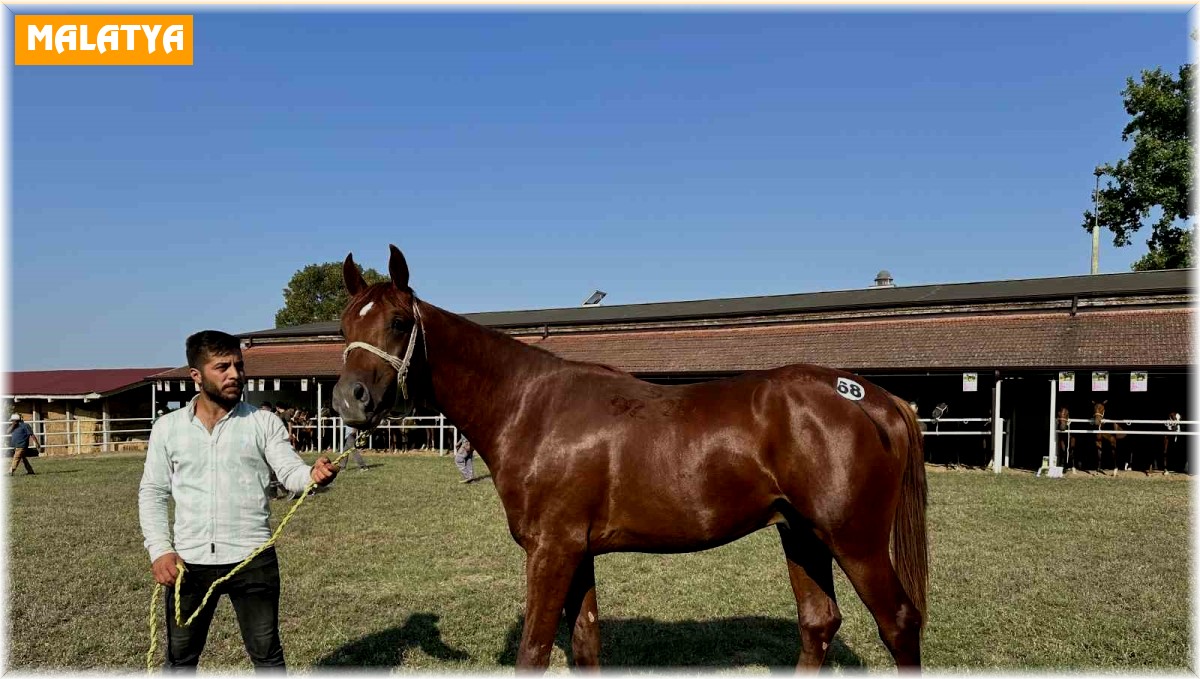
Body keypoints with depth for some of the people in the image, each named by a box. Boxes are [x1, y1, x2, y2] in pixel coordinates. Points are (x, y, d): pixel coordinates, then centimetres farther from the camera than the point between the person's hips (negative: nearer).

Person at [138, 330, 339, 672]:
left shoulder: (264, 422, -2)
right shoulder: (167, 427, 3)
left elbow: (290, 471, -11)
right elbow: (152, 493, 6)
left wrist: (313, 474, -35)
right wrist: (159, 550, -5)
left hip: (252, 559, -2)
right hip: (188, 562, 2)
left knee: (266, 653, 11)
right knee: (180, 656, 17)